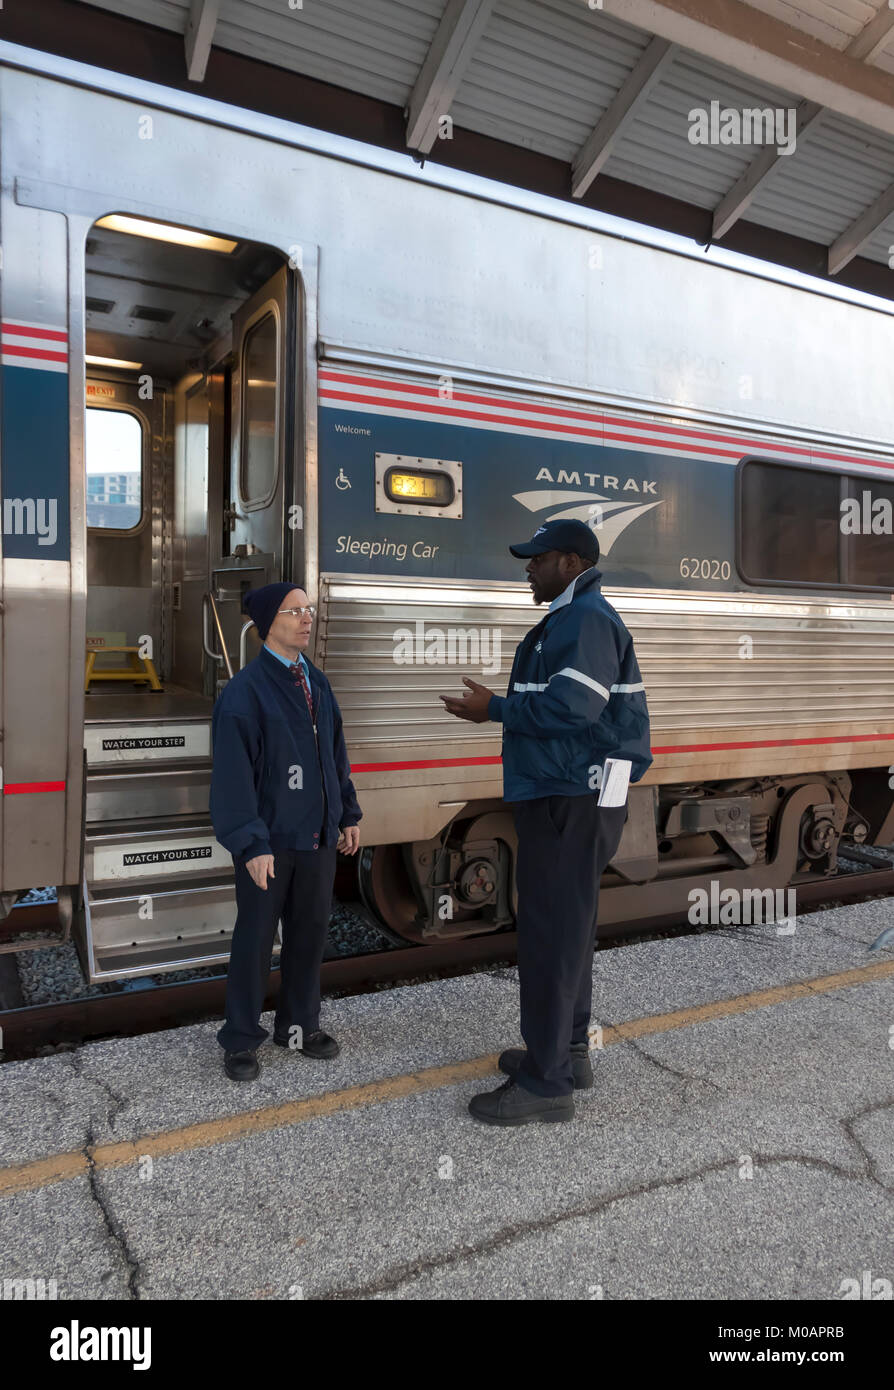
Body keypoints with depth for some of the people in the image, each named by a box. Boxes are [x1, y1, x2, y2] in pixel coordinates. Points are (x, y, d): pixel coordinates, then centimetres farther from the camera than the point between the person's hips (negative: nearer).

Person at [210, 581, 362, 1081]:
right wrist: (252, 842, -18)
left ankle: (299, 1024, 33)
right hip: (269, 839, -6)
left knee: (311, 931, 15)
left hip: (317, 834, 6)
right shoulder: (246, 690, -13)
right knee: (256, 938, 7)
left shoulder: (317, 682, 8)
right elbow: (233, 773, -16)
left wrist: (349, 814, 11)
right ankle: (241, 1040, 24)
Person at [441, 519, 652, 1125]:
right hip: (566, 801, 11)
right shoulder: (571, 619, 20)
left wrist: (494, 709, -16)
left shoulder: (587, 619, -14)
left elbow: (571, 706, -25)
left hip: (572, 803, -11)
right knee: (566, 926, 18)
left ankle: (548, 1083, 4)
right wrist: (501, 706, 12)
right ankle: (568, 1050, 32)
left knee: (551, 933, -6)